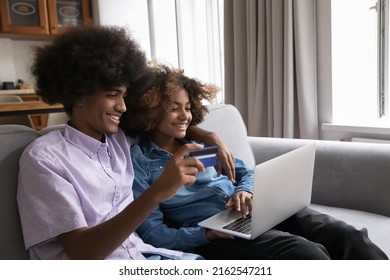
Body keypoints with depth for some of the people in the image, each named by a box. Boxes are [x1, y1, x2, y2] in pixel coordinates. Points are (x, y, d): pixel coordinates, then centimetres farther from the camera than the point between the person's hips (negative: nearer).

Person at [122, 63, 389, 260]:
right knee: (308, 254, -29)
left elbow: (247, 172, 19)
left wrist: (244, 191, -5)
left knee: (345, 235, -15)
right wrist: (207, 234, -21)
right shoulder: (138, 161, -2)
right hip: (210, 234, -5)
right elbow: (152, 233, -8)